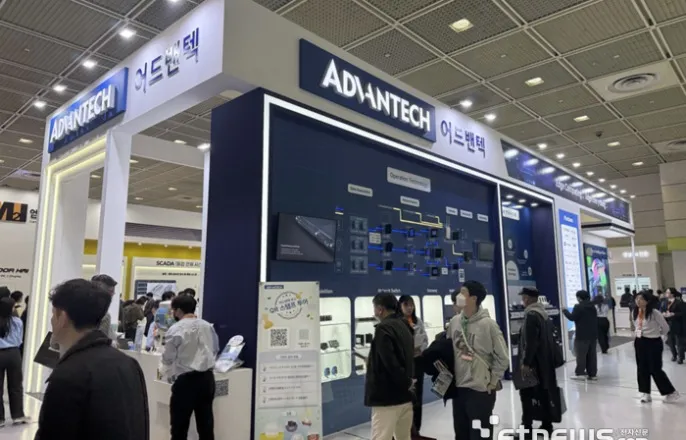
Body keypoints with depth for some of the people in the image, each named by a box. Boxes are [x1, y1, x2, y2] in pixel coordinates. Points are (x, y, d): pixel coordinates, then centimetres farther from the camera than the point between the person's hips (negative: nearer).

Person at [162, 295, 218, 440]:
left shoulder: (175, 329, -10)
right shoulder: (208, 326, 4)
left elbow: (168, 358, -4)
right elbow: (215, 350, 16)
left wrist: (171, 374, 15)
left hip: (186, 380, -5)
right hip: (207, 377, 5)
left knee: (180, 424, 7)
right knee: (206, 422, 13)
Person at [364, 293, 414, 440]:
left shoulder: (383, 328, -15)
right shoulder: (404, 326, 11)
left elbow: (390, 362, -23)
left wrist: (406, 383, -13)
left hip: (387, 397, -9)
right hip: (405, 396, 9)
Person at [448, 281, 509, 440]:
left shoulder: (487, 324, -16)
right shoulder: (454, 322, 0)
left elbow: (502, 357, -9)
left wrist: (492, 381, -6)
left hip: (481, 390, -5)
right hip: (458, 388, 5)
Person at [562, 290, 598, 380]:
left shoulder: (578, 307, -14)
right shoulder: (592, 306, 12)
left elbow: (572, 317, -14)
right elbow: (595, 319, 19)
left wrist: (565, 311, 0)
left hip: (582, 335, -8)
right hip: (593, 334, 8)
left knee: (581, 354, -3)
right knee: (592, 354, 9)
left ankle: (580, 373, -1)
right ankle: (593, 374, 12)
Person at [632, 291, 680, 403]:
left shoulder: (654, 313, -19)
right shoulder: (636, 312, 2)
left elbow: (665, 327, -9)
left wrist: (657, 334, 6)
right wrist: (639, 333, 10)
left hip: (653, 343, -6)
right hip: (640, 342, 6)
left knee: (655, 369, 0)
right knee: (642, 369, 10)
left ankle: (671, 393, 19)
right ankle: (646, 393, 20)